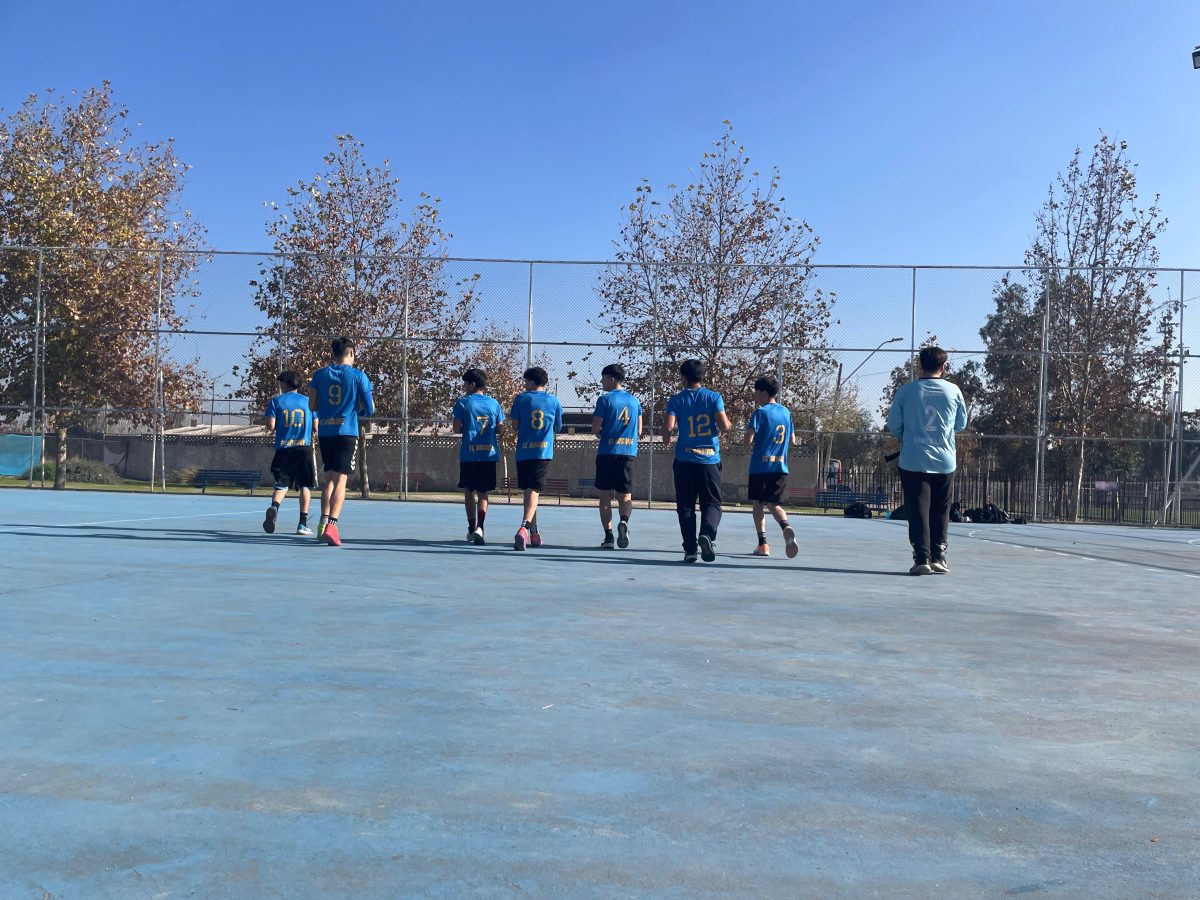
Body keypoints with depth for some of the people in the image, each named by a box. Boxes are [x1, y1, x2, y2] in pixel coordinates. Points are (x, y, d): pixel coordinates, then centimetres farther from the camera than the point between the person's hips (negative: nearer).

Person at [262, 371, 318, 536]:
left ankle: (274, 507, -26)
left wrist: (265, 419, 18)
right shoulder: (308, 401, 7)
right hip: (303, 447, 0)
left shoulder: (275, 401, 4)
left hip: (283, 448, 0)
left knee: (281, 485, 6)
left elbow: (271, 426, -3)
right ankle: (303, 524, 4)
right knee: (305, 486, 8)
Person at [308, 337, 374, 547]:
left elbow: (312, 406, 7)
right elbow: (370, 409, -1)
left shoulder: (320, 374, 7)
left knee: (329, 478, 16)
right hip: (346, 432, -4)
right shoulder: (358, 375, -1)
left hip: (324, 432, 4)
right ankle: (332, 524, -18)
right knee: (341, 480, -6)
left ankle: (324, 522, 12)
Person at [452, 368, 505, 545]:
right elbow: (499, 428, 8)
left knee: (469, 492, 13)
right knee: (483, 493, 5)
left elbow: (456, 429, -4)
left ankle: (472, 528, 18)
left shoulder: (463, 403, -3)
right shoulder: (493, 403, 5)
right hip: (489, 453, 2)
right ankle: (479, 527, -14)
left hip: (469, 454, -2)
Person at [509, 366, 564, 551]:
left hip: (523, 451, 0)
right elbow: (558, 428, 15)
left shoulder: (521, 399, 4)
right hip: (544, 451, 0)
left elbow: (515, 425, 1)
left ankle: (533, 532, 20)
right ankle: (524, 527, -28)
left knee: (528, 491, 13)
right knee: (533, 491, -6)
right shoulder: (554, 401, 7)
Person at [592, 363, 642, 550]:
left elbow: (595, 428, -6)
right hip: (628, 453, 3)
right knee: (625, 496, 7)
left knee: (605, 496, 5)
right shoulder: (634, 400, 10)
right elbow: (639, 431, 13)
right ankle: (624, 522, -21)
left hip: (607, 452, -3)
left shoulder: (604, 399, -4)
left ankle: (608, 536, 2)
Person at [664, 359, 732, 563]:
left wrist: (666, 438, 11)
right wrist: (728, 427, 15)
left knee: (686, 506, 8)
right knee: (712, 503, 7)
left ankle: (690, 549, 4)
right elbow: (724, 426, -9)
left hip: (685, 460, 0)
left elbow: (669, 426, -11)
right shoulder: (714, 397, 1)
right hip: (710, 459, 0)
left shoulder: (676, 400, 1)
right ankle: (707, 534, -20)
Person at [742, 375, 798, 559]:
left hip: (760, 466, -5)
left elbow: (748, 440, -15)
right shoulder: (786, 412, 11)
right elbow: (792, 439, 19)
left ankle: (763, 544, 2)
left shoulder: (760, 413, -9)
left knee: (759, 503, 7)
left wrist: (748, 429, 4)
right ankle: (786, 527, -19)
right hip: (780, 467, 5)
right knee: (773, 504, 11)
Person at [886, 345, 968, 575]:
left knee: (918, 511, 0)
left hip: (913, 461, -1)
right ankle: (937, 557, 12)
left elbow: (893, 424, 4)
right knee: (940, 512, 12)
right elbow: (961, 424, 11)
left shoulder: (906, 391, -3)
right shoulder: (953, 390, 0)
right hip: (944, 461, 1)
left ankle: (921, 558, -5)